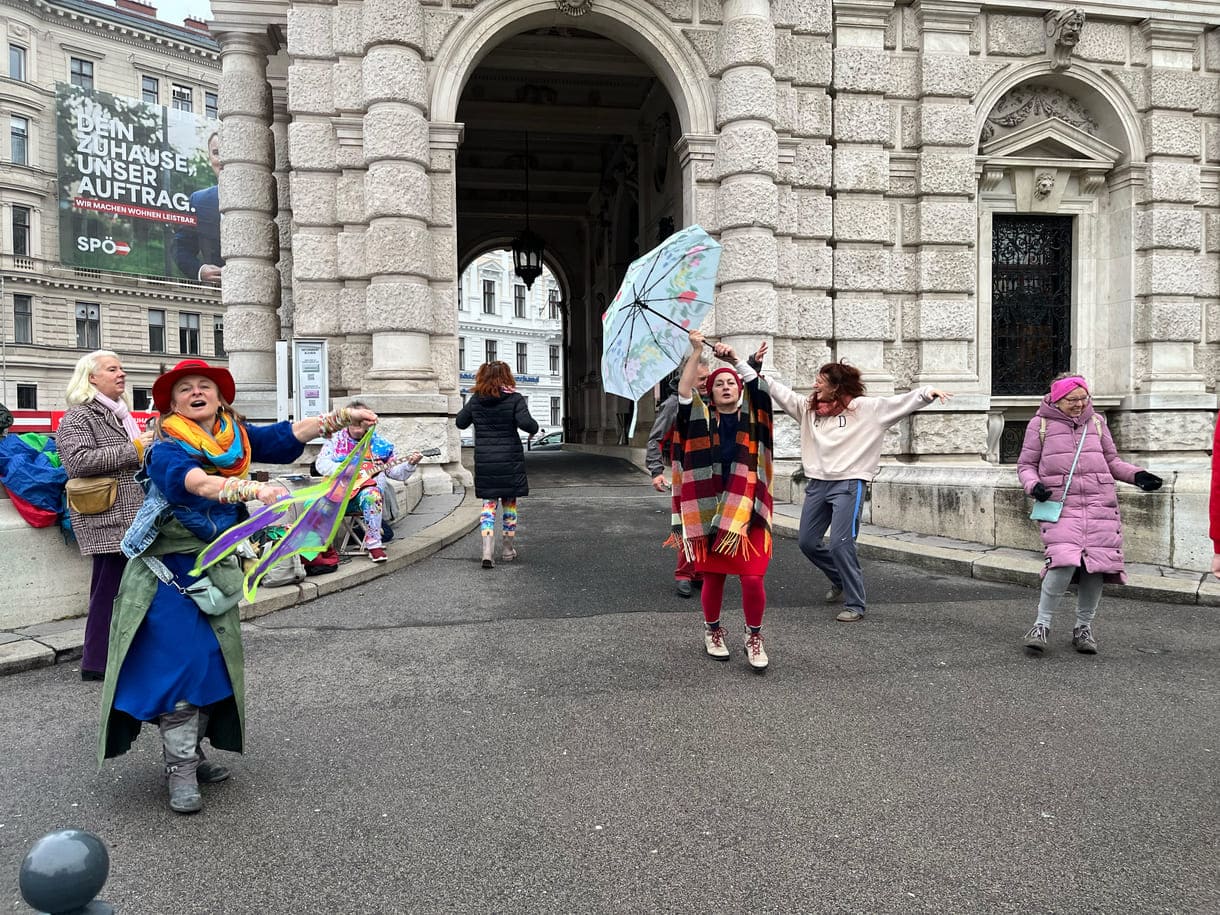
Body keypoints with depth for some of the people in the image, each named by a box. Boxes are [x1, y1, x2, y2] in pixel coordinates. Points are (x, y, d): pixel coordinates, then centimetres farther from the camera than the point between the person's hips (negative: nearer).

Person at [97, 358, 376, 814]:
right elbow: (199, 483, -38)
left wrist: (340, 418, -22)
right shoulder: (167, 451, -18)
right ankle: (181, 770, 4)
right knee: (177, 662, -8)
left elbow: (287, 435, -9)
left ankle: (190, 754, 27)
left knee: (211, 662, 11)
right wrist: (256, 490, -55)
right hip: (168, 572, -6)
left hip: (214, 566, 6)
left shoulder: (238, 437, 0)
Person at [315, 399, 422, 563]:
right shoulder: (335, 440, 12)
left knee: (371, 495, -38)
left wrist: (410, 464, -7)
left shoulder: (379, 444, 13)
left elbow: (396, 472, 12)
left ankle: (374, 544, -31)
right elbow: (321, 463, -1)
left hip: (366, 486, 0)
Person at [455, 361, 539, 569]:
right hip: (510, 461, -2)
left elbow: (461, 422, 12)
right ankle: (509, 550, 22)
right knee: (510, 504, 12)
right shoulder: (514, 399, -8)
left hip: (484, 463, 2)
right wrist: (534, 427, 2)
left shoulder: (475, 400, 2)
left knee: (488, 505, 6)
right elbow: (527, 424, -19)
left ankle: (487, 552, -8)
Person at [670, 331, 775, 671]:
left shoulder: (752, 415, 9)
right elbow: (683, 391, -9)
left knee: (752, 577, -4)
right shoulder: (700, 416, 6)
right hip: (708, 511, 0)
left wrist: (734, 359, -11)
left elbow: (761, 387, -7)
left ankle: (754, 637, 17)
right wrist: (696, 352, -11)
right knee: (713, 576, 9)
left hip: (747, 511, 0)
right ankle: (712, 631, 32)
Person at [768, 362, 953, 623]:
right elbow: (781, 392, 13)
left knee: (840, 543, -14)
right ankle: (841, 580, 36)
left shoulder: (865, 407, -5)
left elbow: (900, 403, -12)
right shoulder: (808, 408, 10)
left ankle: (855, 604, 2)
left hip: (848, 484, -6)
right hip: (817, 484, 7)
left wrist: (927, 393, -27)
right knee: (807, 542, 11)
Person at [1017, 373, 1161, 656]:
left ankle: (1083, 627, 18)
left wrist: (1136, 475, 6)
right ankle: (1042, 624, -3)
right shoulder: (1040, 424, 7)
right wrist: (1033, 485, -10)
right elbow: (1026, 464, 9)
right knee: (1064, 562, -20)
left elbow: (1112, 460, 23)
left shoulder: (1096, 421, 17)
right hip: (1059, 504, -4)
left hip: (1100, 504, 4)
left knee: (1096, 565, -2)